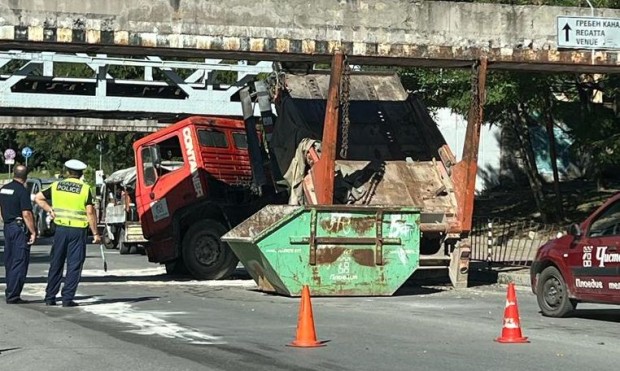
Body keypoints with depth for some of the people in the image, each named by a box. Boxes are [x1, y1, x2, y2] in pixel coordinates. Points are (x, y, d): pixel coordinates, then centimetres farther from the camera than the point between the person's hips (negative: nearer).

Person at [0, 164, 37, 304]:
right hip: (20, 228, -8)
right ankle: (13, 295, -7)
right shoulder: (22, 191, -15)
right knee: (19, 263, -5)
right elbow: (26, 214, -20)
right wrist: (33, 232, -15)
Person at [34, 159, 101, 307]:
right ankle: (67, 298, -1)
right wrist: (95, 233, -5)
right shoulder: (85, 188, -5)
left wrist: (50, 210, 8)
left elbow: (38, 198, 9)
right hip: (78, 230, -3)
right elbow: (90, 213, -9)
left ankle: (50, 297, 16)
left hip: (61, 228, 3)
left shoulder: (57, 186, 5)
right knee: (74, 266, 2)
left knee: (56, 264, 13)